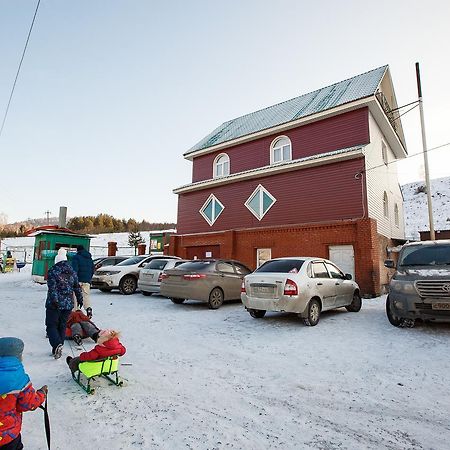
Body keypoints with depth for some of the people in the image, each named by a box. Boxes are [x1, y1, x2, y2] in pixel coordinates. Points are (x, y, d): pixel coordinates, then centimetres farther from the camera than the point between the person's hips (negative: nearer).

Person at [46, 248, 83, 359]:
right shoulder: (72, 272, 9)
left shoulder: (53, 271, -6)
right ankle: (57, 349, 21)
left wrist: (55, 301, -21)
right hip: (68, 304, 5)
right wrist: (80, 300, 21)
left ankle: (57, 345, -15)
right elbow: (77, 288, 13)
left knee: (51, 325, 4)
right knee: (62, 326, 14)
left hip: (55, 304, -5)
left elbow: (52, 288, -17)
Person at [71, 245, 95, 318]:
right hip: (87, 281, 5)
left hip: (78, 280, -4)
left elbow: (74, 269, -13)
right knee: (86, 295, 4)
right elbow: (92, 270, 19)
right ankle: (88, 308, -17)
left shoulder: (76, 257, -3)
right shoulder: (90, 258, 16)